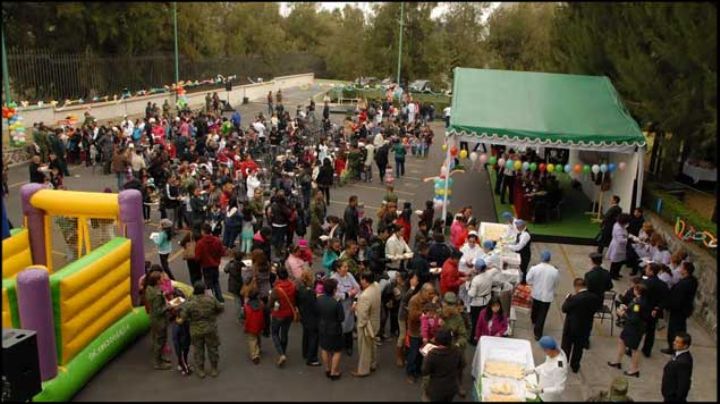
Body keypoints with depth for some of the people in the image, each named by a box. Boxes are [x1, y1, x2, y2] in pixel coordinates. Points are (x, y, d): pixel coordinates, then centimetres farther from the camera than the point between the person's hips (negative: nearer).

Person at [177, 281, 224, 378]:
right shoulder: (211, 300, -11)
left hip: (196, 331, -1)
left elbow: (181, 319, -14)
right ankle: (214, 370, 28)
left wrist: (178, 320, 9)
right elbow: (221, 308, 2)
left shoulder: (189, 303, -15)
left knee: (198, 351, 17)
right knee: (212, 349, 16)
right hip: (211, 330, 1)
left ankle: (201, 371, 27)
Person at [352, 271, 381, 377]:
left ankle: (363, 370, 29)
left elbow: (362, 315, -31)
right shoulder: (376, 285, -11)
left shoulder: (365, 296, -38)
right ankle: (373, 364, 46)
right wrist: (358, 304, -4)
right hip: (375, 321, 8)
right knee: (372, 344, 28)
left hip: (366, 324, -8)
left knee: (364, 348, 12)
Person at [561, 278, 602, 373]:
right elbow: (594, 309, 2)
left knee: (566, 347, 18)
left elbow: (564, 309, -16)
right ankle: (575, 367, 35)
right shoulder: (595, 297, -13)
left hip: (571, 327, -4)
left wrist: (568, 298, -3)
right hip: (585, 328, 4)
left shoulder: (575, 298, -29)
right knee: (579, 348, 22)